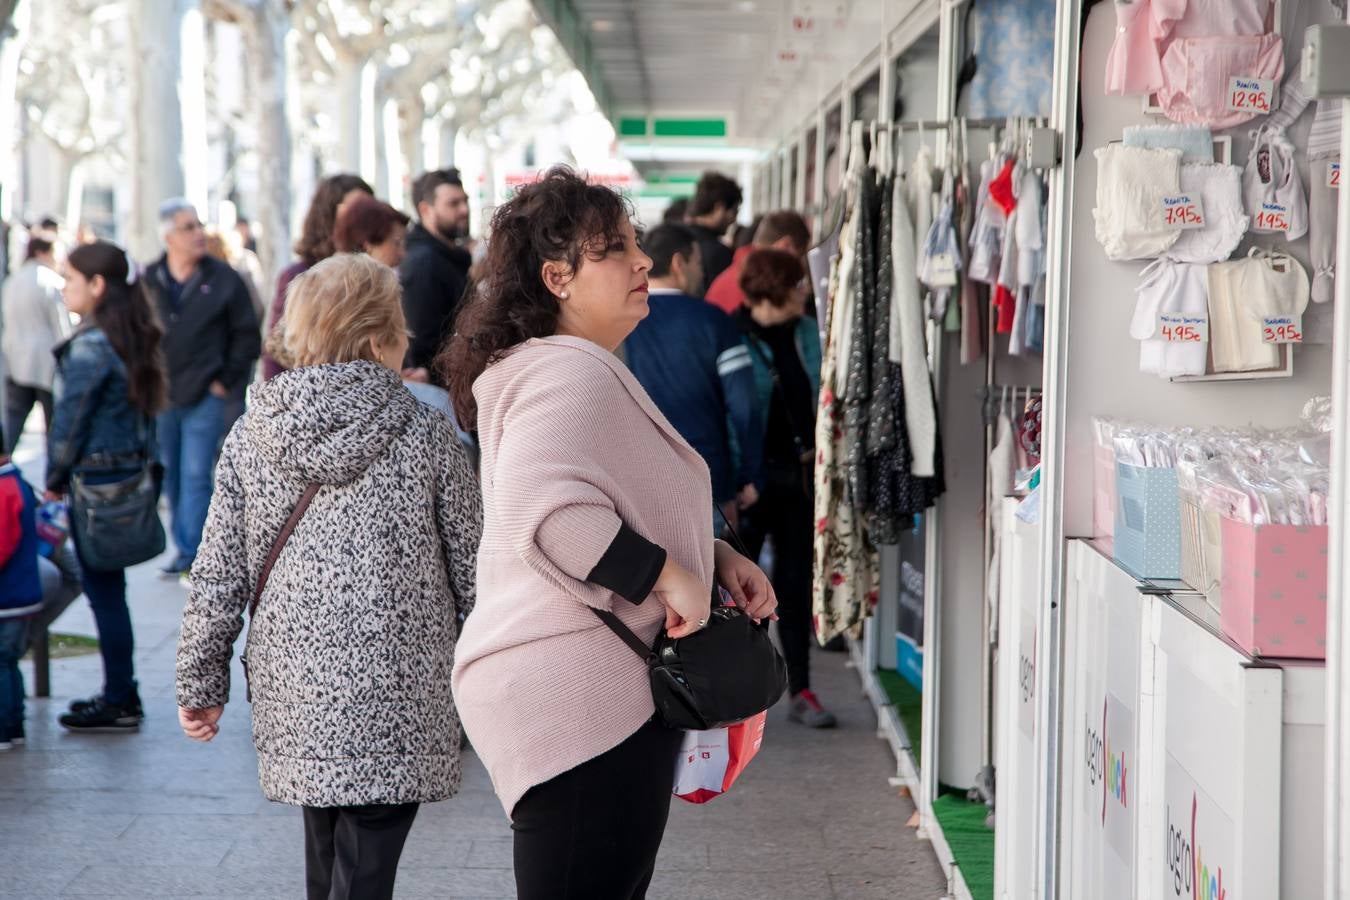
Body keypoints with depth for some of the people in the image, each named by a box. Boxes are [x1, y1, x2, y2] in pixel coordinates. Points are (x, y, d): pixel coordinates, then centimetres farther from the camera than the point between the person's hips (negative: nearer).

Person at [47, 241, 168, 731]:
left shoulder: (91, 345, -17)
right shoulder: (135, 340, 9)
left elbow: (70, 419, -13)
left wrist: (55, 479, -2)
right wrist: (141, 462, 17)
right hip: (132, 472, 9)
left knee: (103, 592, -1)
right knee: (109, 589, 15)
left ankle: (119, 702, 4)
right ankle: (122, 693, 21)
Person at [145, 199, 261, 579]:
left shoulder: (223, 280, -2)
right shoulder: (148, 281, 4)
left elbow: (247, 335, 2)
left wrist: (227, 380, -3)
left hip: (205, 397, -3)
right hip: (159, 398, 3)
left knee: (195, 476, -7)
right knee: (170, 476, 9)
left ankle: (192, 553, -4)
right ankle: (183, 546, 20)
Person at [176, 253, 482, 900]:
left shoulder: (251, 436, 0)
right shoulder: (426, 435, -6)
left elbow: (219, 575, 1)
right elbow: (472, 567, 0)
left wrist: (199, 682, 12)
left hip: (294, 699, 4)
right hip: (396, 701, -3)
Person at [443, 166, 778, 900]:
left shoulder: (586, 372, 20)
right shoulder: (571, 375, -17)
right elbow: (548, 513, -33)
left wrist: (714, 558, 14)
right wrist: (670, 576, -24)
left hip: (600, 693, 11)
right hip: (575, 695, -11)